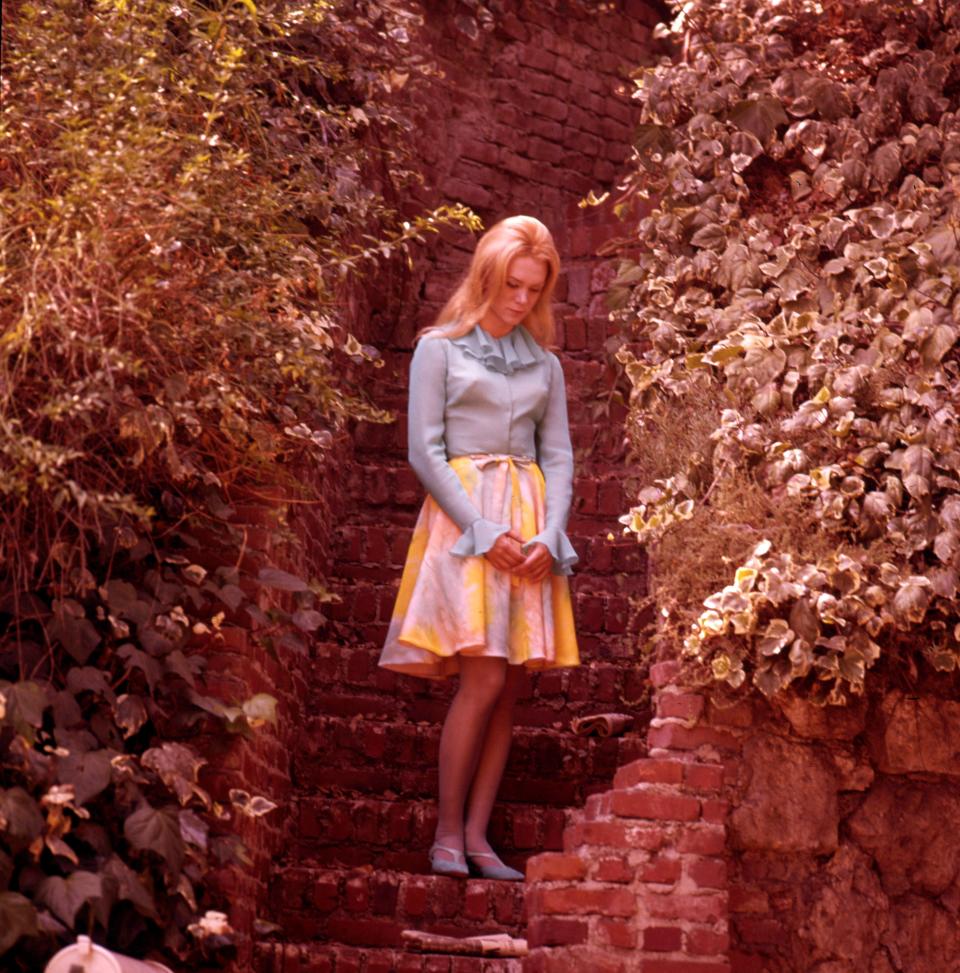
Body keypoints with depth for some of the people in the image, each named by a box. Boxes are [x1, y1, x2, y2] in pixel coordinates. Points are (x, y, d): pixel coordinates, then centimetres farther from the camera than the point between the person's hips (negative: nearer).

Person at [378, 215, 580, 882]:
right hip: (464, 519, -5)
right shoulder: (440, 349, 3)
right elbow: (424, 451, -4)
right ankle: (447, 834, -5)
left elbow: (559, 456, 13)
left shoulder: (544, 364, 16)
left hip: (530, 527, 5)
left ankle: (477, 836, 2)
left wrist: (549, 534, -6)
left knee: (509, 689, -1)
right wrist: (484, 531, -13)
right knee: (484, 678, -14)